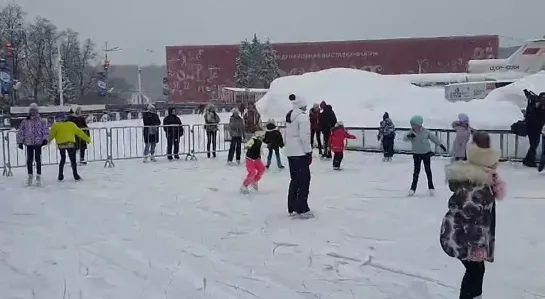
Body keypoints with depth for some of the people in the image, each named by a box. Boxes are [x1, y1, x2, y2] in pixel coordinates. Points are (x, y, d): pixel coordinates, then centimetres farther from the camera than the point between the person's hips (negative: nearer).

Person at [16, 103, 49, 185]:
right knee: (29, 160, 6)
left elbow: (46, 131, 2)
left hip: (38, 143, -2)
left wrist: (45, 139, -12)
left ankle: (38, 176, 8)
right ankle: (30, 175, 19)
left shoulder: (42, 121, 2)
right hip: (29, 144, 2)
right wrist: (20, 142, 5)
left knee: (38, 160, -3)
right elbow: (20, 132, 10)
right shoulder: (25, 122, 6)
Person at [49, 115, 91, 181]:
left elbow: (51, 135, 2)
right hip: (70, 143, -1)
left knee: (62, 159, 17)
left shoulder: (55, 126, 10)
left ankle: (60, 176, 17)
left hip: (61, 144, 1)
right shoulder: (71, 124, 13)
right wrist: (87, 139, 23)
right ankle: (75, 175, 2)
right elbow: (80, 132, 16)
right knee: (73, 159, 6)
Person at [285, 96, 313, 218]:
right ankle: (302, 209, -3)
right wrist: (308, 152, -12)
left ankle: (292, 208, 17)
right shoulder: (303, 116, -13)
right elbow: (304, 136, -19)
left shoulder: (289, 117, 14)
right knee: (304, 180, -3)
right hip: (300, 153, -9)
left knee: (295, 180, 14)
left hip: (290, 152, 9)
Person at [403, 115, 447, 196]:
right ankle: (413, 187, 8)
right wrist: (409, 136, -47)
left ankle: (431, 187, 19)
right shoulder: (411, 133, -10)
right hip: (416, 154, 1)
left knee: (428, 170, 6)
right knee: (416, 171, 2)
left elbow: (434, 138, 0)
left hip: (426, 153, -1)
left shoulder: (426, 132, -13)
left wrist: (441, 145, 7)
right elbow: (404, 138, -25)